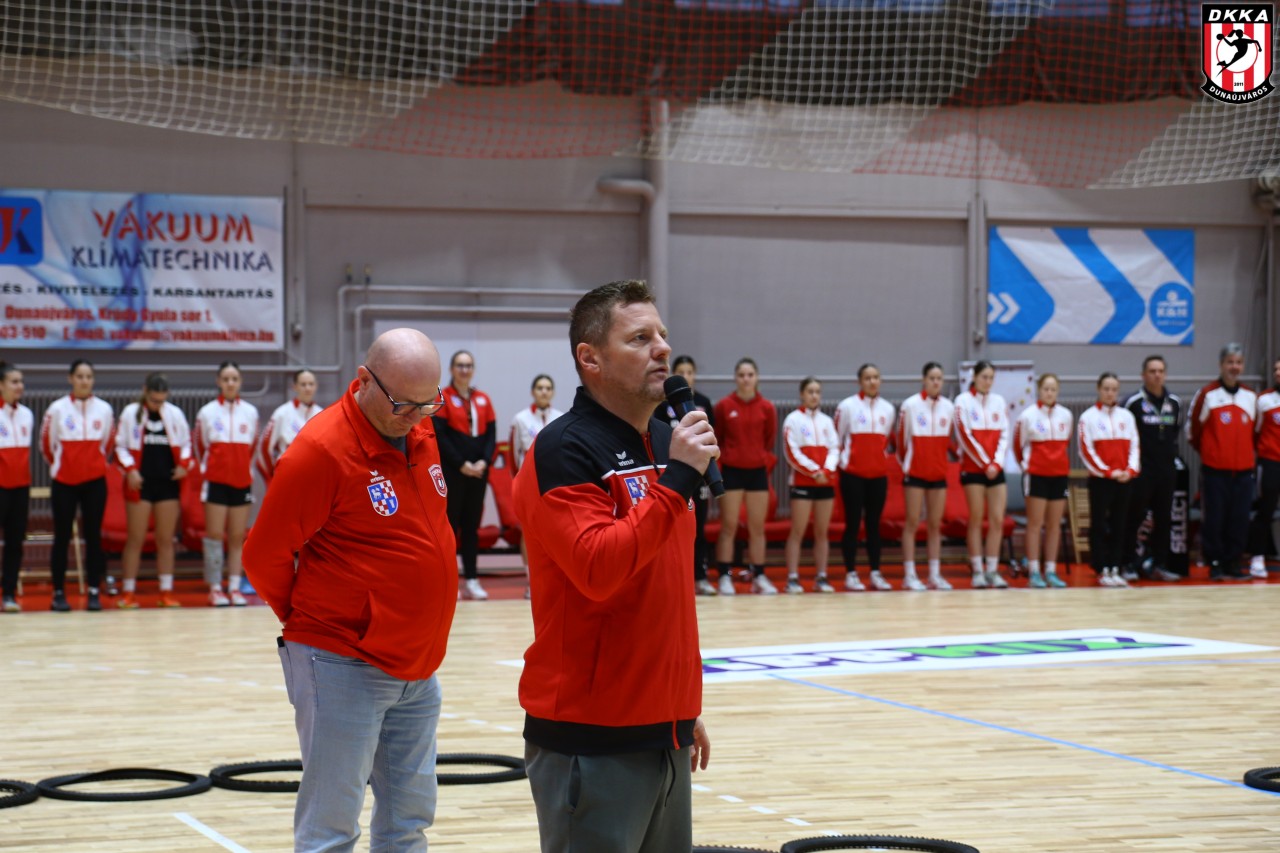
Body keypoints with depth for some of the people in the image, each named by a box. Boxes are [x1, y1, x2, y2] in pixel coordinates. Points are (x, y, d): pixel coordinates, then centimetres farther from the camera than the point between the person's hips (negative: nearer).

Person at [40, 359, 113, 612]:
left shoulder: (104, 409, 0)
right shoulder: (57, 409, -5)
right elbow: (46, 444, 6)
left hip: (94, 482, 1)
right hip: (64, 482, -1)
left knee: (93, 536, 2)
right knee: (62, 537, 2)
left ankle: (94, 592, 6)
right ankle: (59, 593, 8)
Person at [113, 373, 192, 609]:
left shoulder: (175, 414, 7)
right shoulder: (131, 413, 0)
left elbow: (186, 443, 14)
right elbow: (120, 446, 1)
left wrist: (184, 464, -4)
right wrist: (130, 469, -12)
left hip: (168, 483, 2)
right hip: (140, 484, -2)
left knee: (166, 540, 5)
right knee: (135, 539, 0)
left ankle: (166, 591, 10)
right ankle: (129, 592, 5)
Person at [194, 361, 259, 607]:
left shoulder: (250, 412, 8)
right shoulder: (207, 412, 2)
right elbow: (199, 447, 8)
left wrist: (245, 470, 13)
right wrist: (207, 469, 9)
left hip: (242, 482, 2)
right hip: (216, 481, -2)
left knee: (238, 538, 3)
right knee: (215, 535, -4)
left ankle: (235, 588, 6)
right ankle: (215, 589, 0)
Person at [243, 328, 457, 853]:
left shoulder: (421, 433, 5)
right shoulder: (321, 449, -17)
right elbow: (265, 558, -11)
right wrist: (312, 624, 4)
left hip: (418, 666, 7)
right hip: (345, 669, -7)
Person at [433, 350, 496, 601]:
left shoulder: (483, 399, 11)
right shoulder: (443, 398, -3)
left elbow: (491, 434, 8)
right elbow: (440, 436, -10)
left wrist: (483, 462, -8)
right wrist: (462, 464, -15)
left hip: (478, 471, 5)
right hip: (451, 472, -5)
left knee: (472, 525, 7)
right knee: (450, 523, -2)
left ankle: (472, 580, 10)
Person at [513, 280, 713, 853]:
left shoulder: (666, 444, 14)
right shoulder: (564, 452, -11)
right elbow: (597, 568, -25)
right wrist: (678, 479, -22)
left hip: (664, 732, 8)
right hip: (593, 739, -8)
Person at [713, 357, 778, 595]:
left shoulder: (767, 408, 0)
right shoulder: (724, 406, -5)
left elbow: (770, 440, 11)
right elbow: (716, 440, 4)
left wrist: (766, 459, 6)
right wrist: (721, 460, 0)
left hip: (758, 471, 2)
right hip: (731, 470, -2)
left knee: (757, 528, 7)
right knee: (728, 527, 0)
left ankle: (758, 577, 13)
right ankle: (725, 578, 3)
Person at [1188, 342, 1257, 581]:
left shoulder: (1251, 397, 10)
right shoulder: (1207, 394, -3)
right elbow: (1192, 429, 4)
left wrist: (1248, 454, 13)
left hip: (1243, 470, 4)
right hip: (1214, 470, -4)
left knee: (1240, 520, 3)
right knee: (1213, 519, -3)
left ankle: (1233, 563, 11)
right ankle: (1215, 564, 7)